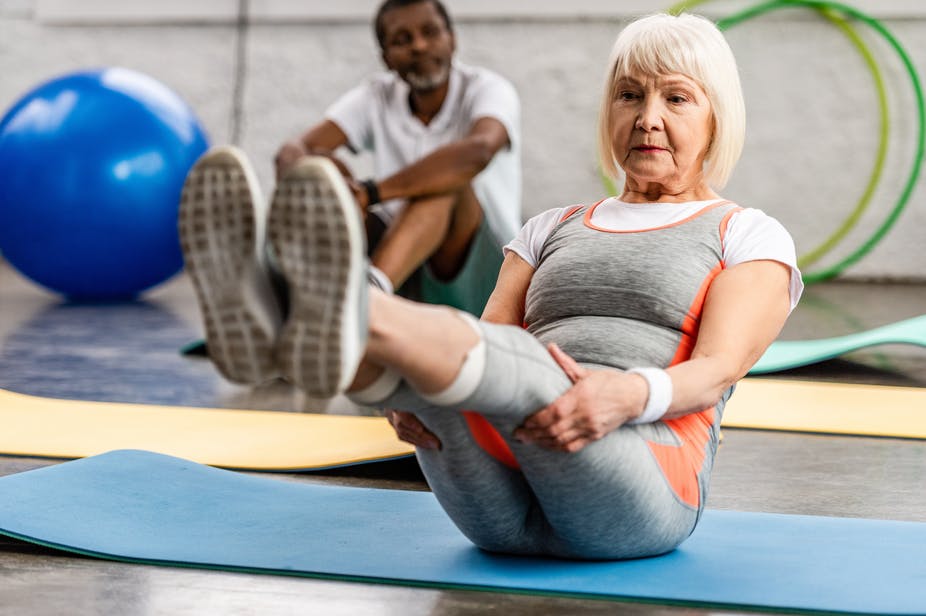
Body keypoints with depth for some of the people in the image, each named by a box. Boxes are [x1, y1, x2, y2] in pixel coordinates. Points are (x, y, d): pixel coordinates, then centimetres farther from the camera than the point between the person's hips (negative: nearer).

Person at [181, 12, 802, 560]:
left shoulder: (750, 237, 15)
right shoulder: (552, 230, 29)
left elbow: (716, 369, -4)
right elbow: (482, 345, 14)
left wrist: (629, 394, -28)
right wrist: (411, 394, -11)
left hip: (642, 481, -4)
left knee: (515, 364, -37)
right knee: (423, 346, -29)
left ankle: (356, 312, -68)